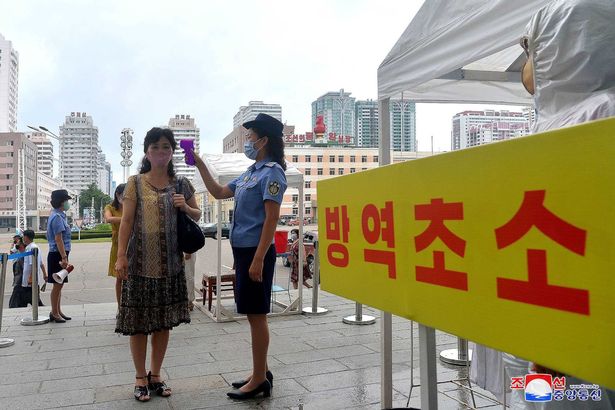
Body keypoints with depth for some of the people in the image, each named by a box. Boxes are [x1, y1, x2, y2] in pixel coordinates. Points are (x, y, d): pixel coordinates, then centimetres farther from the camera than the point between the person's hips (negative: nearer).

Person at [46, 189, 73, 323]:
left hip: (60, 254, 10)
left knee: (59, 284, 14)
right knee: (57, 285, -2)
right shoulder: (57, 217, -15)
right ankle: (54, 313, 6)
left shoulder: (59, 215, 15)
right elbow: (58, 239, -21)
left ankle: (58, 311, 21)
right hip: (57, 254, -10)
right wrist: (64, 258, -23)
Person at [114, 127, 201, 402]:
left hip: (170, 263, 3)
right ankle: (141, 378, 19)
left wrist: (184, 207, -7)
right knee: (139, 322, 3)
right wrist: (121, 256, -10)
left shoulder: (181, 184, 7)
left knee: (164, 321, 10)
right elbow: (127, 221, -3)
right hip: (141, 262, -2)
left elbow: (197, 215, 15)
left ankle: (156, 375, 25)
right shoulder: (135, 183, 0)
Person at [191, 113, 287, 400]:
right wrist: (199, 165, 19)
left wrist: (258, 259, -22)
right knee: (254, 315, 14)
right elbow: (219, 193, 25)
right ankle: (260, 374, 24)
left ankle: (260, 380, 9)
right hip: (243, 250, 9)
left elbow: (271, 219, -17)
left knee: (256, 316, -2)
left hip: (256, 252, -9)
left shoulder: (272, 172, -11)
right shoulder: (251, 172, 16)